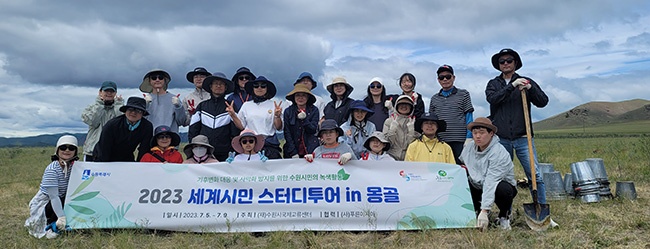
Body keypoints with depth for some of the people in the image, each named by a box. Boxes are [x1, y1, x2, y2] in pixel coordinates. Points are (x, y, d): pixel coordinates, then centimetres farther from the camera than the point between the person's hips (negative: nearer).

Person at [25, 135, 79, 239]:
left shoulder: (74, 166, -8)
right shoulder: (52, 169, -24)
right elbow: (54, 197, -29)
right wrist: (62, 217, -36)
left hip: (57, 203, 6)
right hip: (41, 205, -6)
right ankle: (51, 225, -5)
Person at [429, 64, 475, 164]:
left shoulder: (463, 94, 7)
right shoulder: (434, 98, 15)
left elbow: (469, 118, 3)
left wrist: (468, 138, -6)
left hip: (459, 141, -3)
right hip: (439, 141, 3)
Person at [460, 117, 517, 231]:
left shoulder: (499, 153, -26)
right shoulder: (469, 146, -6)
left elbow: (490, 183, -35)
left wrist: (484, 211, -40)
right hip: (477, 185, 5)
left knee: (503, 189, -39)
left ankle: (504, 216, -4)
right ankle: (475, 211, 3)